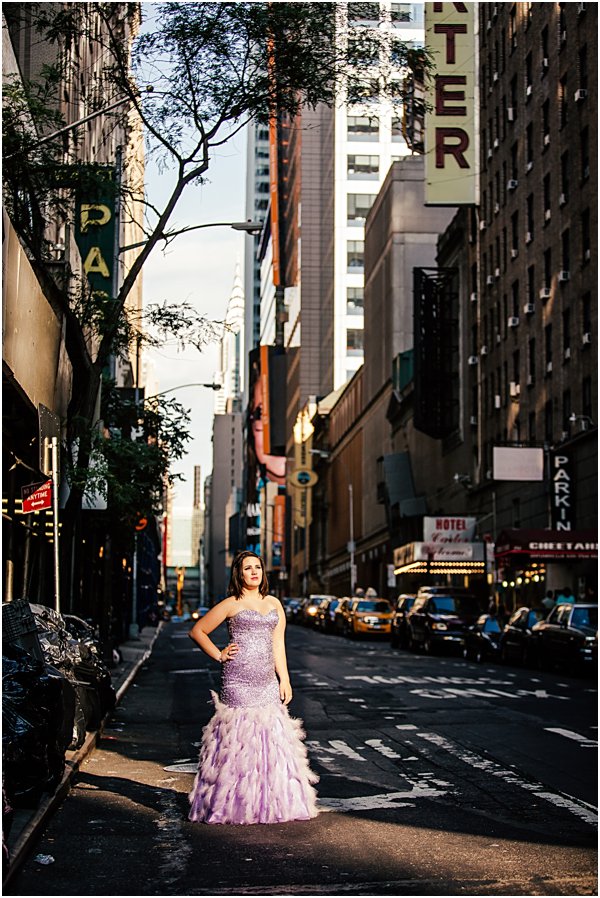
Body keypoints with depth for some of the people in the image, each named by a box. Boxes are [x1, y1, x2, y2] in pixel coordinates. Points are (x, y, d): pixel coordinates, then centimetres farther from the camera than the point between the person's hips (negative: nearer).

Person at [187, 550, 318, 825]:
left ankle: (272, 801, 11)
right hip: (237, 680, -5)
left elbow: (278, 644, 14)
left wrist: (284, 680, 8)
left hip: (267, 682, 5)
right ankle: (235, 803, 0)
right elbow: (197, 631, 7)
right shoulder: (231, 605, 2)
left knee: (271, 738, 3)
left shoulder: (274, 604, 15)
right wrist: (219, 655, 0)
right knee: (238, 739, -5)